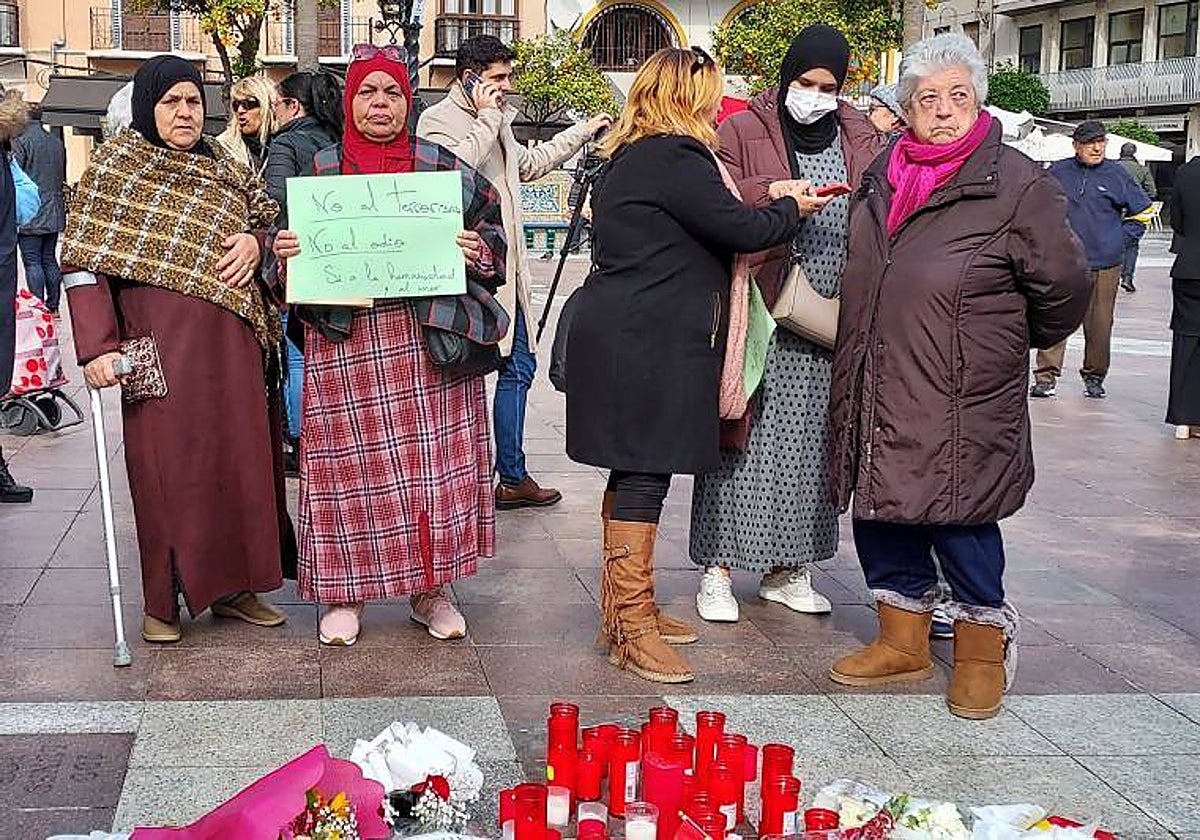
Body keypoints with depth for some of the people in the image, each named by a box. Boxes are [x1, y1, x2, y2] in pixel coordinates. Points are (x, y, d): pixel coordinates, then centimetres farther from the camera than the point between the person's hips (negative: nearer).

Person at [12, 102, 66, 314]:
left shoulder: (20, 140, -11)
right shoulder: (57, 142, 10)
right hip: (54, 215, 6)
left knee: (32, 262, -4)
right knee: (50, 260, 12)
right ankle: (53, 306, 13)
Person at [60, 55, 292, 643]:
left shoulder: (222, 164, 14)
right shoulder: (115, 163, -1)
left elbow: (269, 215, 23)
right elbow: (83, 261, -8)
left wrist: (256, 239, -3)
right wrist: (97, 346, -18)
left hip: (234, 340, 5)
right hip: (161, 340, -5)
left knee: (239, 456, 8)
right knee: (168, 462, -3)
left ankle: (233, 588, 19)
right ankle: (164, 601, 9)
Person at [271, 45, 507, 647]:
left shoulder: (442, 167, 10)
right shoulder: (316, 170, 8)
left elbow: (490, 229, 14)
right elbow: (282, 242, 11)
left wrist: (479, 250, -8)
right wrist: (281, 252, -11)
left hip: (429, 339, 1)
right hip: (346, 341, -1)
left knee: (434, 461, 2)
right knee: (351, 465, 0)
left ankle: (431, 590, 16)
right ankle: (345, 593, 14)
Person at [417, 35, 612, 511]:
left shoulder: (496, 122, 20)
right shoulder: (438, 119, -7)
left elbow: (528, 164, 36)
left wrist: (583, 132, 38)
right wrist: (488, 118, -15)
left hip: (505, 269, 10)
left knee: (518, 366, 12)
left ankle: (512, 477, 21)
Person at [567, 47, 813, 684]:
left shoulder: (628, 159, 18)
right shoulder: (675, 159, -14)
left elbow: (704, 225, 20)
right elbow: (740, 231, -14)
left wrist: (769, 202, 16)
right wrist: (790, 209, 4)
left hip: (622, 336, 11)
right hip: (646, 343, -11)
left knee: (633, 472, 14)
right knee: (644, 474, -8)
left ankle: (624, 608, 23)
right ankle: (631, 626, -4)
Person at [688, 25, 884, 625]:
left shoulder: (862, 141, 13)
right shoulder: (741, 131, 2)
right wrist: (770, 193, -22)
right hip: (759, 316, -4)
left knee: (810, 442, 8)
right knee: (743, 438, -3)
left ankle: (787, 569, 19)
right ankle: (718, 569, 6)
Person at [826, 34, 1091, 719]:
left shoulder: (1017, 185, -9)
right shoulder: (882, 176, 11)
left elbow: (1064, 285, -2)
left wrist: (1015, 339, 10)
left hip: (962, 400, -6)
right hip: (878, 392, 7)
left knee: (960, 521, 0)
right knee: (883, 514, 13)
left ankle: (983, 651, 20)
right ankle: (903, 643, 29)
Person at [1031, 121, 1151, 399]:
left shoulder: (1116, 175, 3)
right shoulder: (1058, 172, 3)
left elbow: (1143, 210, 14)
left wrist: (1122, 236, 6)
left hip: (1105, 264, 0)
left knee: (1099, 325, 5)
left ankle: (1094, 377, 19)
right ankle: (1046, 376, -2)